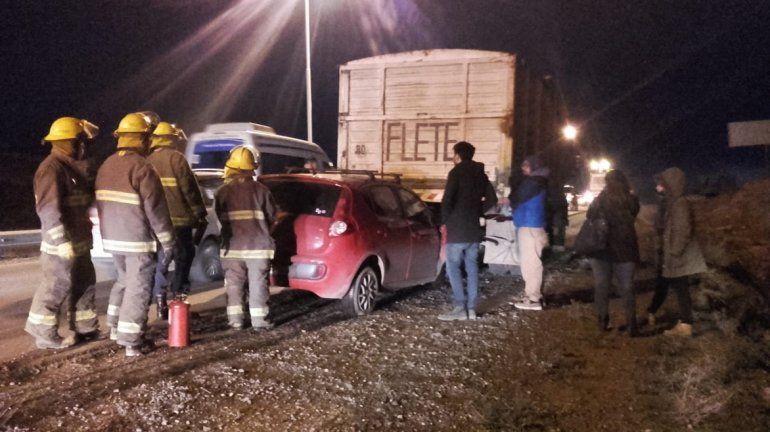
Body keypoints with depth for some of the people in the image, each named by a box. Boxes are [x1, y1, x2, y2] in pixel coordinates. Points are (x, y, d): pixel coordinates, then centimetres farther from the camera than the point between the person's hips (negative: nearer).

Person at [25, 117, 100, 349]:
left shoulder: (72, 166, 14)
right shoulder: (51, 168, -17)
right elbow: (49, 209, -24)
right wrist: (62, 242, -27)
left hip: (79, 242, 10)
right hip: (61, 246, -10)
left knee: (85, 284, 16)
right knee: (56, 287, -1)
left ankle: (85, 328, 28)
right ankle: (45, 335, 11)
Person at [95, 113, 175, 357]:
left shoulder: (106, 166, 11)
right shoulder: (142, 167, -16)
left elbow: (102, 204, 17)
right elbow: (156, 210, -16)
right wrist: (168, 242, -10)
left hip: (113, 238, 8)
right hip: (138, 240, -8)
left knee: (124, 281, 24)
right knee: (138, 288, -1)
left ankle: (115, 328, 32)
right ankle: (131, 342, 2)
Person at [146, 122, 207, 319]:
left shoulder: (148, 160, 11)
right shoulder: (176, 158, -7)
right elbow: (189, 189, -10)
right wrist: (199, 214, -4)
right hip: (178, 219, -6)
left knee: (160, 259, 11)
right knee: (183, 257, 5)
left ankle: (160, 303, 12)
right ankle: (179, 295, 5)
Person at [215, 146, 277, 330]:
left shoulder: (223, 191, -2)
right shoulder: (261, 189, -2)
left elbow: (220, 216, 6)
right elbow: (271, 216, 4)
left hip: (232, 245, 1)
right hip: (258, 244, 0)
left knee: (234, 283, 10)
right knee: (258, 282, 6)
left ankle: (235, 319, 11)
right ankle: (259, 319, 7)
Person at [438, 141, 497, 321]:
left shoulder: (457, 172, -9)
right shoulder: (480, 174, 13)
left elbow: (447, 200, -19)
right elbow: (492, 200, 15)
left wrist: (445, 220, -6)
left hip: (457, 228, -7)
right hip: (474, 228, 7)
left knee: (453, 267, -3)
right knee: (472, 267, 10)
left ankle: (459, 308, -8)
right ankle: (471, 308, 11)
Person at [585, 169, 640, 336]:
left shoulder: (600, 199, -5)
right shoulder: (631, 200, -5)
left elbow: (589, 218, 3)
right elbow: (631, 219, 9)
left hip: (601, 247, 0)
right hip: (624, 248, 0)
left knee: (601, 285, 10)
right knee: (626, 287, 7)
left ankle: (603, 321, 13)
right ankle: (631, 324, 6)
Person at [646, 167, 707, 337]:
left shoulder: (680, 204, -20)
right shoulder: (671, 202, 9)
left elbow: (683, 232, -23)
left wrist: (673, 253, -20)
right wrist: (666, 253, 19)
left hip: (678, 257, -9)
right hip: (670, 255, 9)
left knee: (681, 289, 1)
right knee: (662, 284, 18)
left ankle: (685, 326, 11)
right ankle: (651, 313, 31)